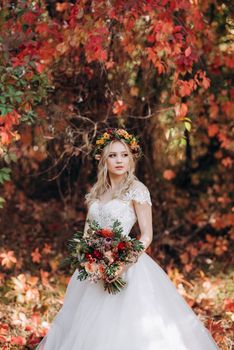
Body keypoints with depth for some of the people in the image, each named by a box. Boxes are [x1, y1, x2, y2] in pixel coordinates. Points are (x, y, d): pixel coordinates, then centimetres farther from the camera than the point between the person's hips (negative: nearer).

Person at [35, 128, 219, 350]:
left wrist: (126, 263, -21)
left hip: (123, 265, -6)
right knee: (91, 327, 7)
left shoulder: (136, 189, -4)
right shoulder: (96, 192, 13)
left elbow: (147, 236, -8)